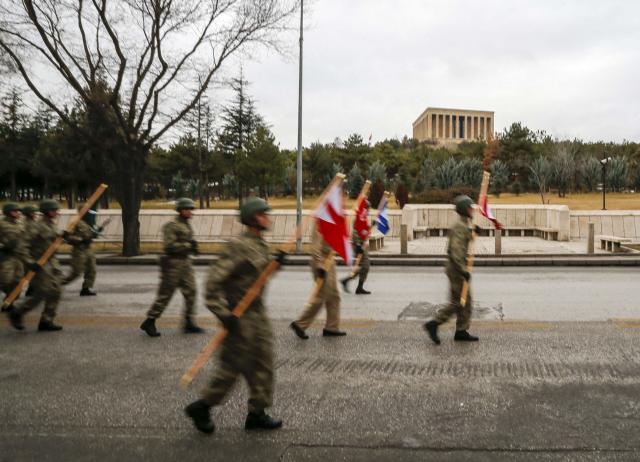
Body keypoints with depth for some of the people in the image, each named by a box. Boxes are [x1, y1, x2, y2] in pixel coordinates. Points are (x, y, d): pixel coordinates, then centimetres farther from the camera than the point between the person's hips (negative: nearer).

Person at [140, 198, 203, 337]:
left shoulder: (187, 226, 14)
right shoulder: (171, 226, -13)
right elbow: (169, 246, -21)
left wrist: (192, 248, 7)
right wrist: (188, 245, -18)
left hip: (185, 263, 8)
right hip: (173, 264, -8)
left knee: (191, 292, 3)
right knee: (165, 294, -2)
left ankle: (189, 323, 9)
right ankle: (149, 322, 10)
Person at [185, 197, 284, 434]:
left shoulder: (261, 245, 10)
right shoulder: (238, 246, -19)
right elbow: (215, 278, -22)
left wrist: (276, 263, 3)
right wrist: (223, 313, -25)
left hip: (258, 312, 9)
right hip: (239, 316, -9)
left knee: (263, 362, 10)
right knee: (232, 365, 0)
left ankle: (257, 413, 22)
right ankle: (201, 407, 18)